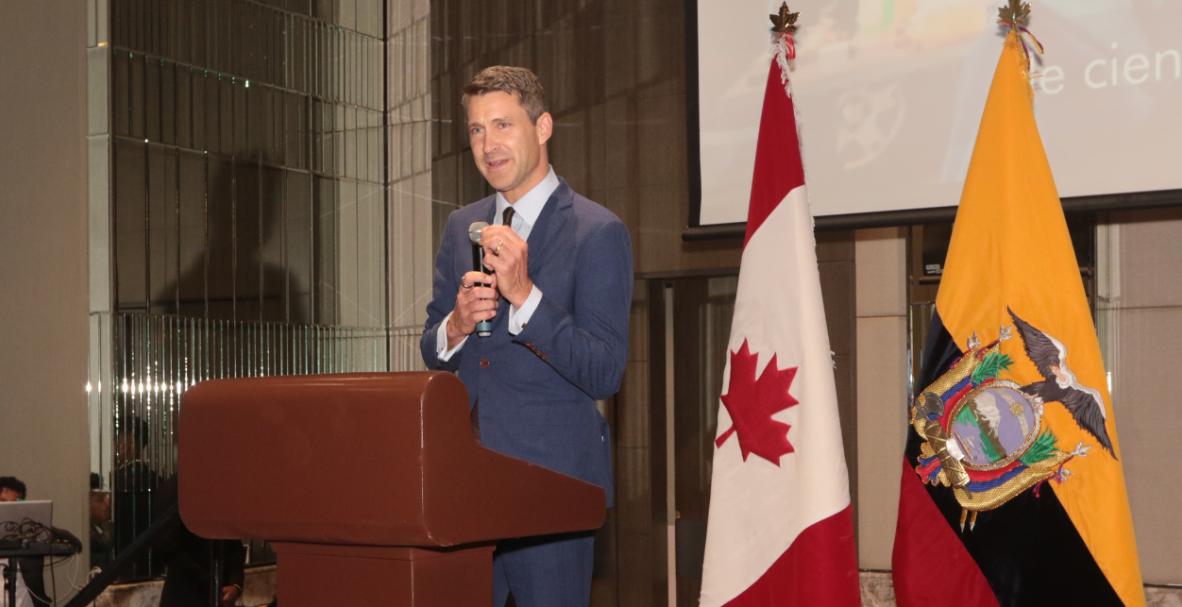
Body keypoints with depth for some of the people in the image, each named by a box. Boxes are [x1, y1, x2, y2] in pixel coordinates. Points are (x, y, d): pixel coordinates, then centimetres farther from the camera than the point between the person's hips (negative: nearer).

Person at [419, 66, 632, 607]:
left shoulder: (598, 232, -7)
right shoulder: (461, 228, 13)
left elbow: (604, 374, -14)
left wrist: (524, 293, -23)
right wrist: (456, 325, -7)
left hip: (552, 479, -5)